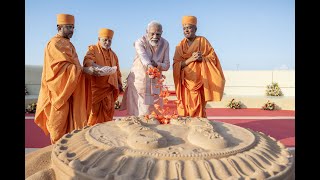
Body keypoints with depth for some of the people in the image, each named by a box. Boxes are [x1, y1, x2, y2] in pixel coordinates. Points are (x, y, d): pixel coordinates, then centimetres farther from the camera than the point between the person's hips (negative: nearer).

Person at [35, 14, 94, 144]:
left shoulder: (67, 43, 19)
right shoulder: (55, 43, -10)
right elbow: (63, 65, -21)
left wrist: (85, 69, 8)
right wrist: (83, 70, -27)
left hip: (70, 87, 9)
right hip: (60, 87, -9)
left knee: (69, 117, 9)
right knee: (59, 118, -3)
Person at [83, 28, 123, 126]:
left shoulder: (113, 54, 21)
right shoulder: (93, 49, 5)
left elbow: (117, 71, 25)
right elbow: (87, 61, -15)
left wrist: (119, 84, 18)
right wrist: (97, 67, -34)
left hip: (109, 88, 5)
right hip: (96, 87, -4)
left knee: (108, 112, 4)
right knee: (95, 111, -6)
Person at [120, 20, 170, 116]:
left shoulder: (165, 44, 1)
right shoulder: (140, 42, -11)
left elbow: (167, 65, -1)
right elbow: (144, 57, -31)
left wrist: (157, 65, -22)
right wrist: (149, 66, -52)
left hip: (155, 83, 3)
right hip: (138, 81, -3)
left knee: (155, 111, 5)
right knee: (138, 111, -3)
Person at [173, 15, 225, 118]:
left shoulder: (203, 41, 5)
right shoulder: (180, 46, 9)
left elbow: (213, 57, 3)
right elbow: (176, 65, 1)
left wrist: (202, 58, -16)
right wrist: (190, 59, -14)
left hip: (199, 82, -2)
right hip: (185, 83, 2)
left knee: (198, 108, -7)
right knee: (184, 109, -2)